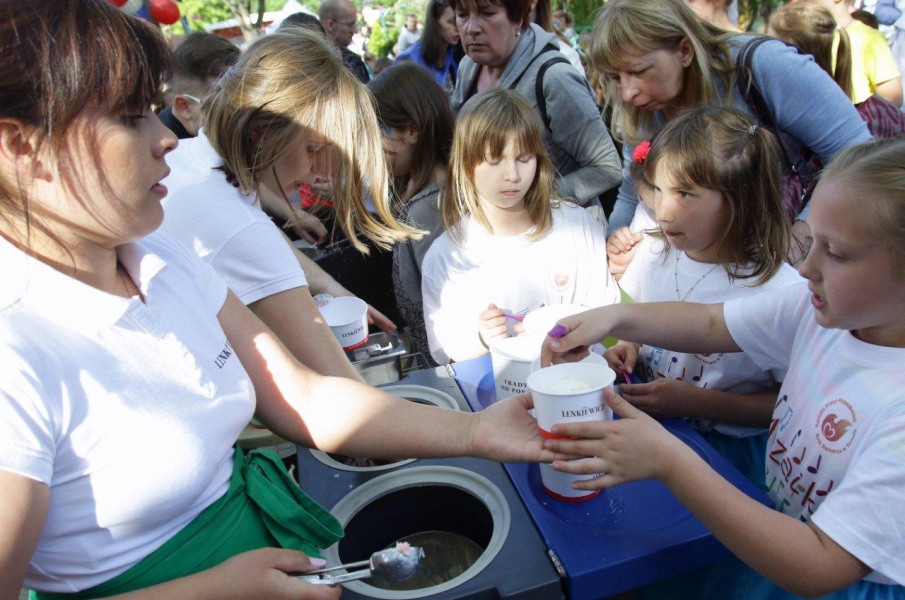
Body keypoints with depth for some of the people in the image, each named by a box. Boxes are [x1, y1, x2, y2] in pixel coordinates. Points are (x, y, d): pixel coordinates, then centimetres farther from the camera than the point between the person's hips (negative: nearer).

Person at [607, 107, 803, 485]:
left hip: (728, 443, -5)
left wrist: (695, 402, -19)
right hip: (643, 417, 5)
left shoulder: (779, 291, -18)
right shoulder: (655, 249, -1)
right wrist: (625, 347, -3)